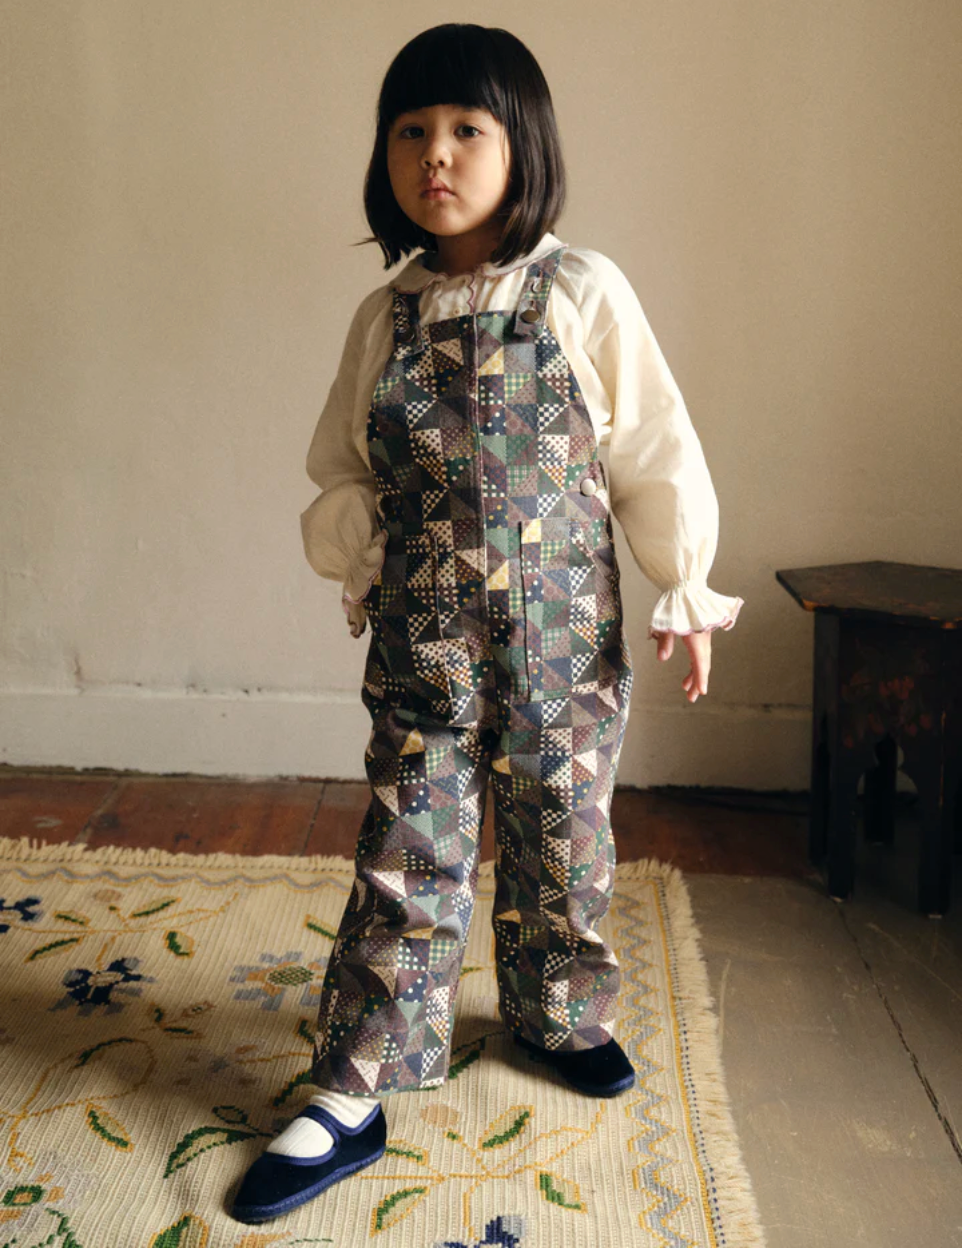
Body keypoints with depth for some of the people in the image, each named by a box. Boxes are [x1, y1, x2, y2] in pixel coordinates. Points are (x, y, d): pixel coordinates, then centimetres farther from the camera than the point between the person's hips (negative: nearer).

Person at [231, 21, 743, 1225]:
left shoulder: (584, 293, -5)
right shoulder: (385, 314, 3)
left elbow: (656, 453, -1)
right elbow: (341, 468, 13)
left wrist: (685, 595, 1)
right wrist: (351, 542, -4)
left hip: (562, 635, -1)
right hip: (420, 645, 1)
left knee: (561, 841, 14)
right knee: (403, 858, 3)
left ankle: (555, 1015, 40)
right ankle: (349, 1100, 13)